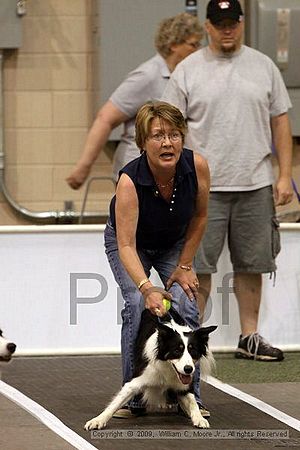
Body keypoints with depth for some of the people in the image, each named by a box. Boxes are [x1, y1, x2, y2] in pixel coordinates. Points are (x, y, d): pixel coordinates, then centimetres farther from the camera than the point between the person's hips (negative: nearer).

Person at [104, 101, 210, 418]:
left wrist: (184, 266, -9)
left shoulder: (197, 166, -29)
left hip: (174, 243, 3)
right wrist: (147, 288, -53)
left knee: (185, 305, -17)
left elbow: (199, 217, -10)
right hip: (129, 240, -3)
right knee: (138, 305, -23)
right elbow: (126, 246, -40)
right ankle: (134, 397, -11)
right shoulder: (129, 180, -38)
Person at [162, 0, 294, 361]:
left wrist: (285, 176, 4)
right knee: (198, 266, -2)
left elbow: (280, 123, 10)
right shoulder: (188, 70, 1)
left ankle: (249, 338, 17)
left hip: (255, 186, 2)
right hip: (203, 187, -2)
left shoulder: (264, 67, 8)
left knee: (250, 266, 8)